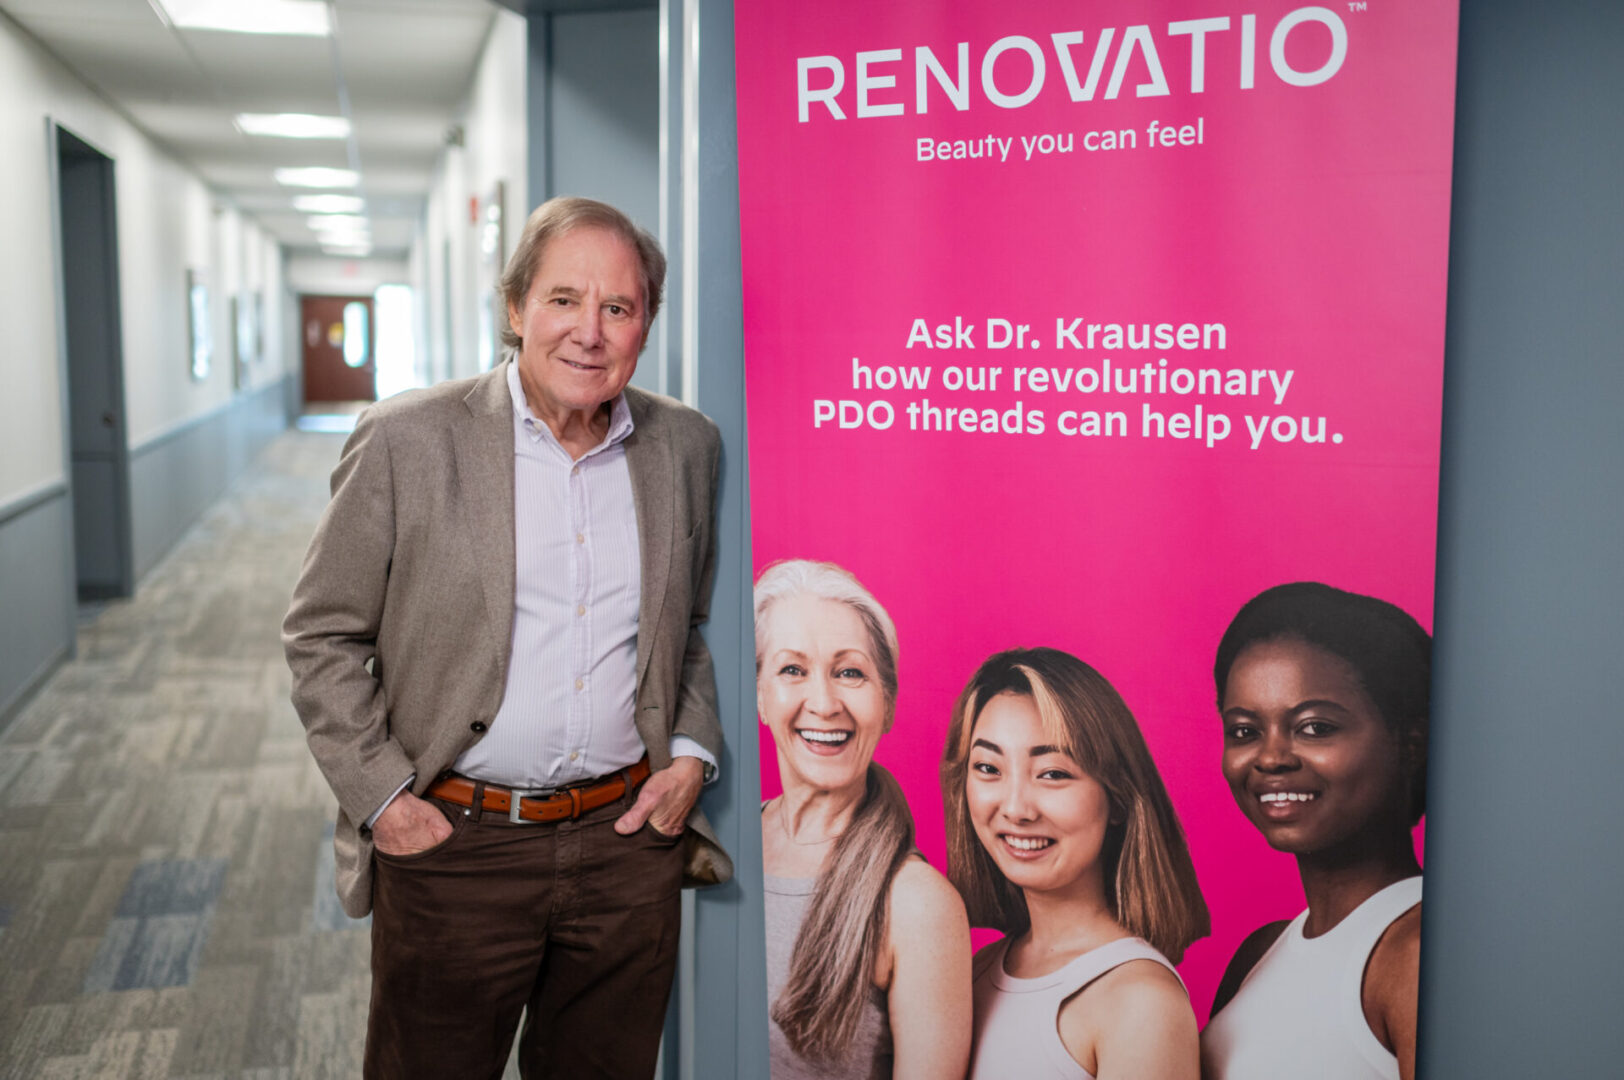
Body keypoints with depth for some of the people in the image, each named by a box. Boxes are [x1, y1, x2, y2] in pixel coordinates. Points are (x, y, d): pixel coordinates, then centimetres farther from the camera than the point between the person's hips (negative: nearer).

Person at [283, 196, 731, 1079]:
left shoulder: (687, 445, 3)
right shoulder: (407, 439, -8)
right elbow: (321, 637, -3)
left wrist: (691, 752, 2)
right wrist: (381, 797, -8)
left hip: (629, 841, 3)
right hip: (452, 844, -2)